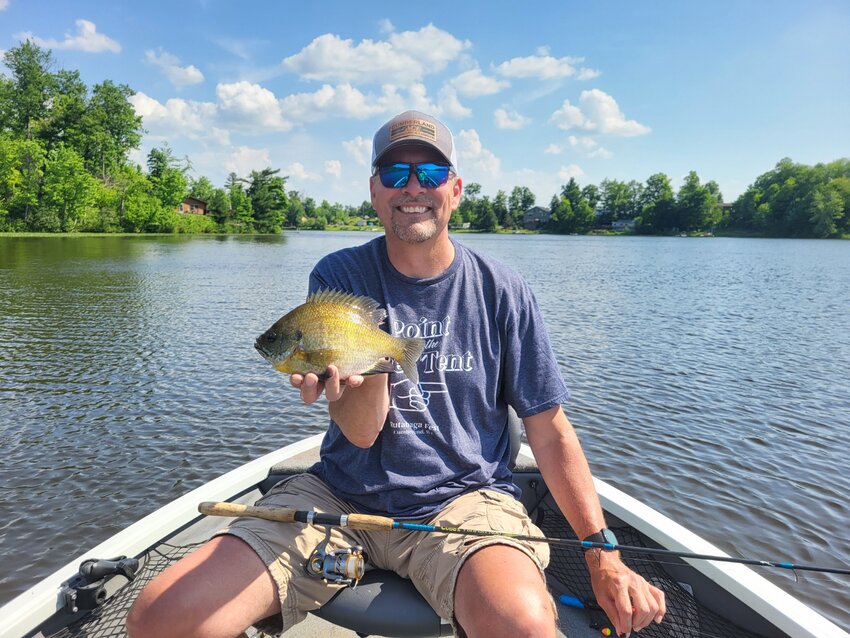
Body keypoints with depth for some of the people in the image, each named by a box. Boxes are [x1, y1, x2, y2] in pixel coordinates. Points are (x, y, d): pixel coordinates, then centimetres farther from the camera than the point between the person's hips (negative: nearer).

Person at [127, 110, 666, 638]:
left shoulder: (501, 291, -2)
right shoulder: (338, 276, -2)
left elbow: (551, 433, 1)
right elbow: (361, 433, -8)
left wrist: (604, 558, -3)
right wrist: (371, 367, -30)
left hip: (463, 497, -1)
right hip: (343, 494, 2)